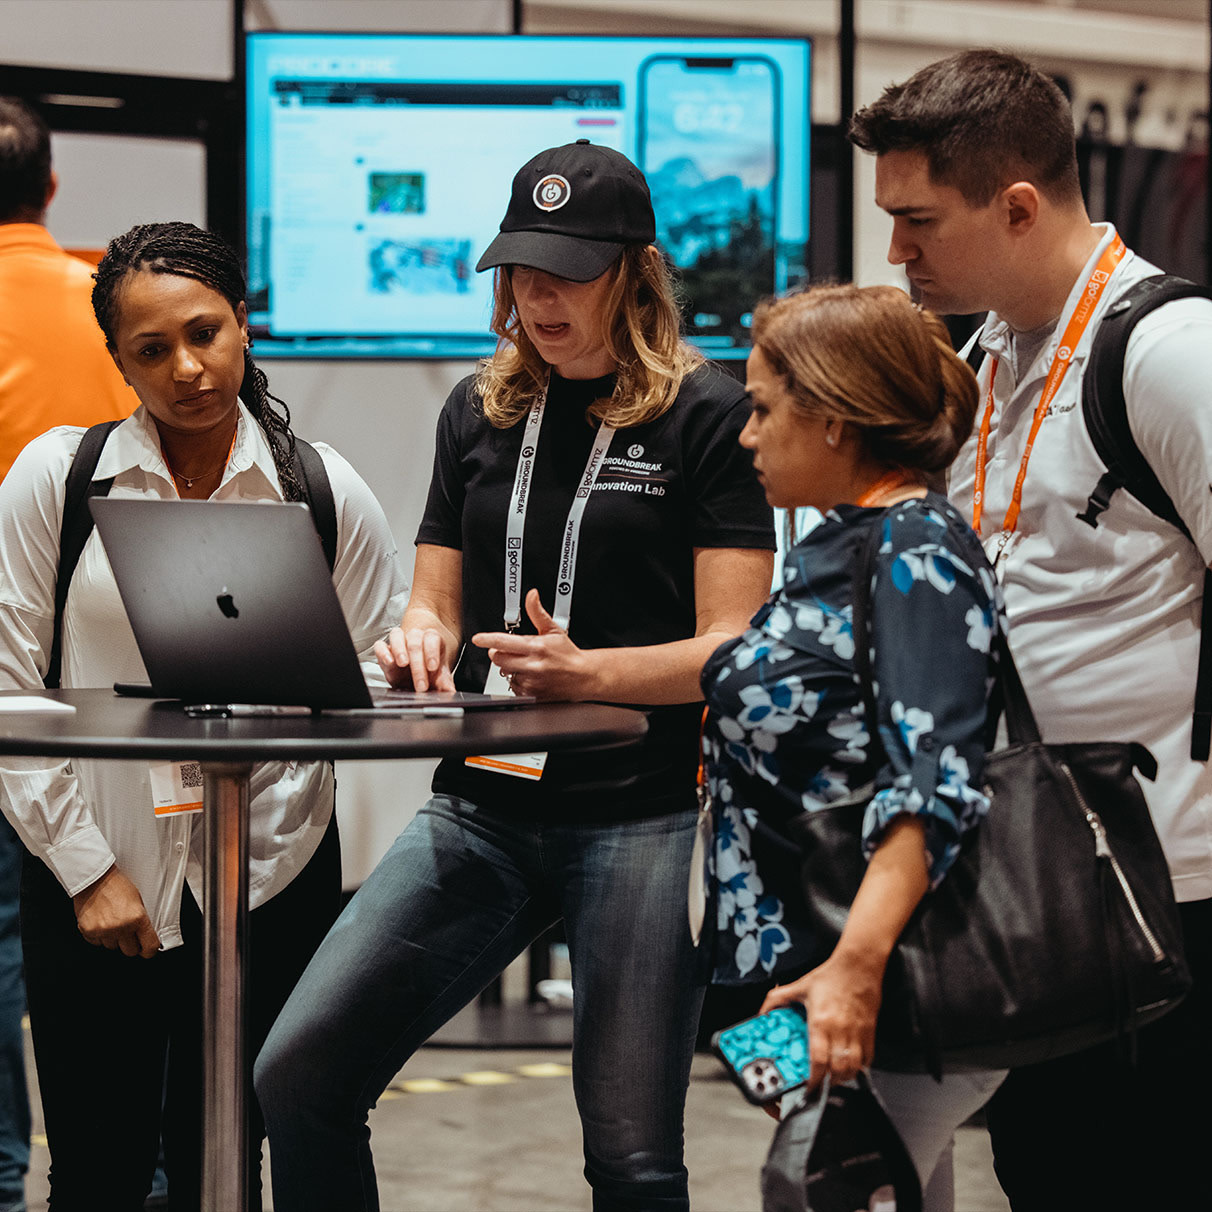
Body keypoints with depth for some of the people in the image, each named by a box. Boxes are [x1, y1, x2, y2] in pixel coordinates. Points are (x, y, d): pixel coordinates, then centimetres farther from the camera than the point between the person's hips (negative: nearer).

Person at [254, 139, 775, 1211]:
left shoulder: (709, 416, -2)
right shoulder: (479, 411, 14)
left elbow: (732, 648, -6)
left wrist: (589, 670, -24)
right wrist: (420, 638, -6)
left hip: (643, 817, -5)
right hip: (483, 807, 5)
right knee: (297, 1078, -6)